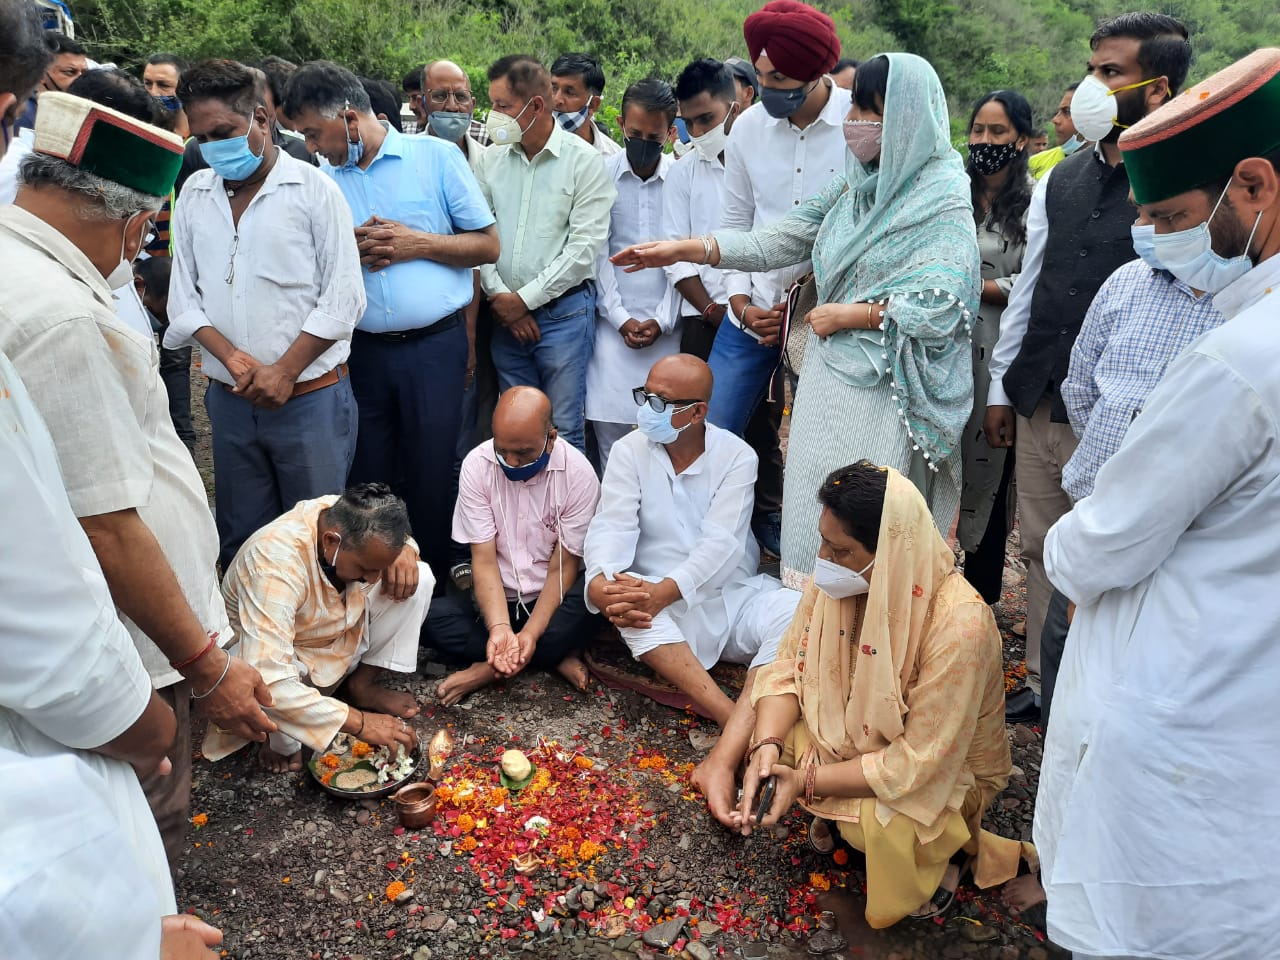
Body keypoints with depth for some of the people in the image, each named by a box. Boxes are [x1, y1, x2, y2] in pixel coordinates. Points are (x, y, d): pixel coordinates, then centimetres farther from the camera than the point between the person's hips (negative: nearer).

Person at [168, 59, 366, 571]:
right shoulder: (194, 193, 9)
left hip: (310, 395, -4)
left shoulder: (312, 188, -4)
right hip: (229, 398, 4)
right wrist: (230, 356, -9)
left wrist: (284, 371, -12)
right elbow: (184, 295, 9)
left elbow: (343, 297, -8)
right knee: (240, 538, 13)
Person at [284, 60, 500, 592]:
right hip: (361, 349, 4)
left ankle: (433, 585, 20)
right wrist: (350, 249, -6)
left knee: (430, 476, 2)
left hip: (433, 346, -3)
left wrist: (415, 243, -11)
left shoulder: (436, 157, 0)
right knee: (368, 479, 9)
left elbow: (488, 245, -1)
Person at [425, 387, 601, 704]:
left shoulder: (578, 474, -17)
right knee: (433, 617, -25)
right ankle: (555, 658, -19)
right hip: (497, 598, 2)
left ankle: (488, 669, -19)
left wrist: (531, 634, -27)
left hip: (551, 597, -2)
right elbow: (484, 560, -13)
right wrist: (499, 628, -30)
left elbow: (564, 567, -13)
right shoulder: (477, 465, -13)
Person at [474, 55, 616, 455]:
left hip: (563, 311, -4)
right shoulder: (492, 159, 9)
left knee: (564, 429, 0)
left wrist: (524, 299, -11)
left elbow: (584, 247, -12)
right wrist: (498, 295, -6)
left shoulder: (584, 161, -6)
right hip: (505, 315, 5)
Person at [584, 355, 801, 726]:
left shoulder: (737, 456, -5)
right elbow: (613, 525, -13)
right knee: (626, 602, -33)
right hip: (658, 600, 0)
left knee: (796, 611, -28)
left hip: (733, 594, 0)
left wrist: (664, 592, -32)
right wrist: (599, 582, -35)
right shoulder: (629, 451, -1)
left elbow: (720, 542, -16)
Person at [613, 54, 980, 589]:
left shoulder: (942, 200, -9)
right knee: (814, 505, 9)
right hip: (830, 374, 7)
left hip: (883, 388, -7)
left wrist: (849, 314, -12)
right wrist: (683, 250, 6)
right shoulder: (856, 183, 11)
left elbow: (941, 308, -18)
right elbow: (783, 241, 11)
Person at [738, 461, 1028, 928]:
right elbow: (789, 665, -12)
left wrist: (807, 780, -31)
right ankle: (833, 810, 11)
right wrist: (766, 746, -30)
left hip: (946, 771, -5)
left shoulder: (959, 626, -37)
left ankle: (947, 847, 3)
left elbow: (917, 765, -32)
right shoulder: (836, 581, -20)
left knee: (877, 822, -32)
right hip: (859, 729, 5)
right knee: (769, 727, -18)